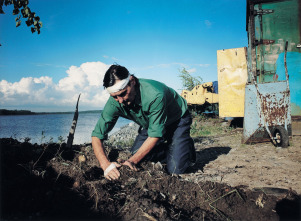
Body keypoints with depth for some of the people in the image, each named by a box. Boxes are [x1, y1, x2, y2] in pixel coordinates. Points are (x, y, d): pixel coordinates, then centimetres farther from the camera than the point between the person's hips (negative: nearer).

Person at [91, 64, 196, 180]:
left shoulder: (155, 95, -41)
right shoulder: (114, 102, -25)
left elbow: (155, 135, -32)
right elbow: (97, 136, -23)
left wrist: (132, 161, -35)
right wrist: (105, 164, -39)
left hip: (178, 120, -5)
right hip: (151, 123, 6)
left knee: (175, 168, -18)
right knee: (137, 154, -9)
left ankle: (188, 147, 14)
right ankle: (169, 149, 13)